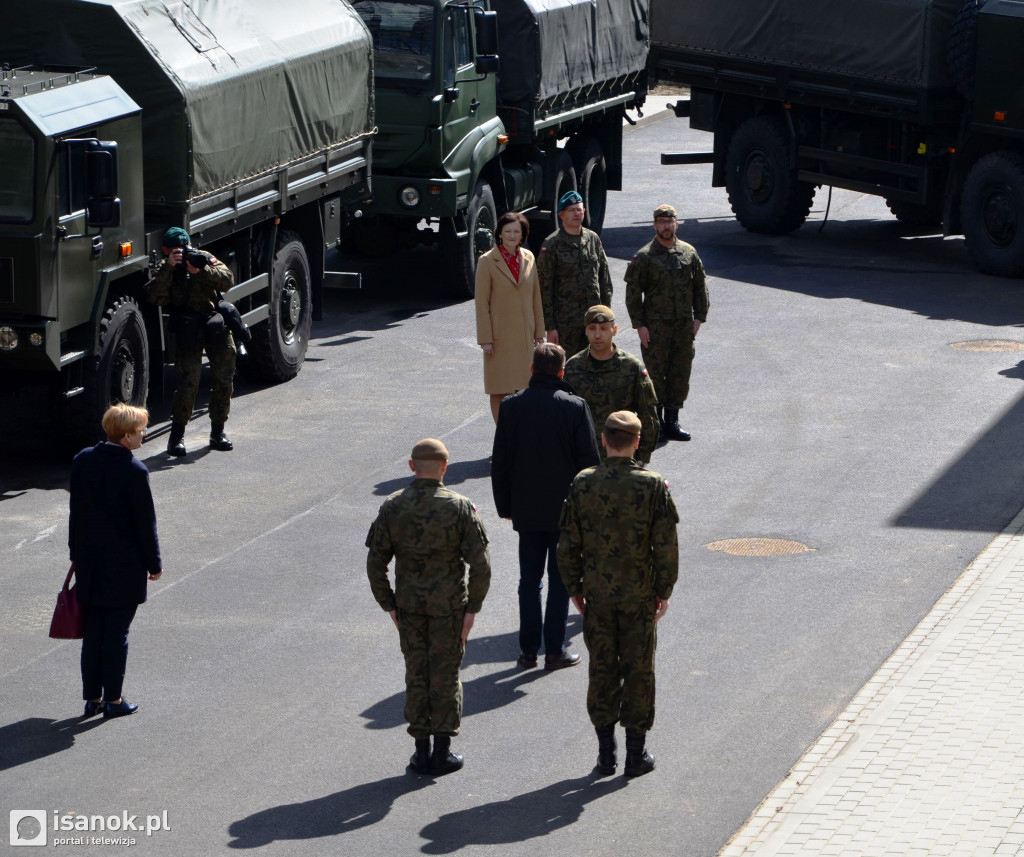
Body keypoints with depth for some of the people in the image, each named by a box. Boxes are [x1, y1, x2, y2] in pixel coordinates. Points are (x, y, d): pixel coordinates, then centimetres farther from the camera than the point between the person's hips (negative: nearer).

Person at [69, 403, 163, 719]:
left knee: (93, 631, 12)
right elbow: (146, 521, -12)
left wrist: (77, 554, 16)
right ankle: (112, 700, 11)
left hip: (89, 562, 5)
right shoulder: (134, 471, -18)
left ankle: (92, 697, 17)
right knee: (117, 632, 5)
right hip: (124, 565, -5)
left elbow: (76, 511, 7)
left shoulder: (82, 461, -1)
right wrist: (154, 563, -1)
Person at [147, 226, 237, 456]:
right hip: (187, 328, -3)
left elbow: (227, 280, -9)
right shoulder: (165, 270, 1)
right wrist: (168, 268, -23)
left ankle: (218, 432, 19)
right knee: (188, 379, -14)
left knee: (224, 377, 5)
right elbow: (157, 298, -16)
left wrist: (200, 271, -23)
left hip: (216, 322, 3)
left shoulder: (205, 258, 5)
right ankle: (177, 435, -9)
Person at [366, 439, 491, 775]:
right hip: (449, 605, -2)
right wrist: (472, 608, -5)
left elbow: (375, 564, -3)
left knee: (416, 674, 11)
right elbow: (481, 565, -14)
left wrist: (389, 605, 6)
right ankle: (442, 751, 12)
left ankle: (421, 751, 15)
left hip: (409, 605, 2)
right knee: (445, 674, 8)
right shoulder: (460, 508, -11)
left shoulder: (392, 507, -4)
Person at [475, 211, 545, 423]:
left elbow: (536, 298, 12)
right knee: (500, 390, 0)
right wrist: (485, 339, -11)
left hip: (524, 335, 4)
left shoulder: (528, 258, 6)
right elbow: (482, 303, -8)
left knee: (523, 386, 7)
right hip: (500, 336, -4)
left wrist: (539, 332, 11)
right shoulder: (487, 261, -8)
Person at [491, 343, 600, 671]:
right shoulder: (575, 407, -11)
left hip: (526, 509, 2)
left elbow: (499, 461, 2)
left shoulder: (511, 406, -4)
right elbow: (589, 460, -7)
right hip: (565, 508, -2)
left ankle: (528, 649, 14)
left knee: (529, 579, 12)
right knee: (560, 579, 6)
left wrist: (504, 505, 11)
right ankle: (555, 651, 8)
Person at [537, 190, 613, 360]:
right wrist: (550, 326, -10)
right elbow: (544, 288, -7)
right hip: (565, 322, -5)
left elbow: (605, 280, 15)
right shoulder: (552, 244, -6)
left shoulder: (593, 239, 9)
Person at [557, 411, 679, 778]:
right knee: (638, 671, 7)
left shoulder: (582, 484, -5)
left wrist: (575, 588, 10)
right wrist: (664, 590, 2)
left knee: (601, 669, 10)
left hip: (597, 596, 2)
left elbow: (568, 545, -1)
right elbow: (666, 546, -8)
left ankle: (605, 753, 14)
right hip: (639, 596, -2)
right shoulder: (653, 486, -10)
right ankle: (636, 754, 12)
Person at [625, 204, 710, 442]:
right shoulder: (644, 257, -4)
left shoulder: (689, 253, 8)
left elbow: (700, 287, 15)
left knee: (681, 373, 5)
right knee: (655, 374, 0)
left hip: (684, 325, 4)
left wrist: (699, 317, 7)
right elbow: (633, 293, -4)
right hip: (655, 326, -4)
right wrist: (639, 324, -9)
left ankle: (672, 420, 14)